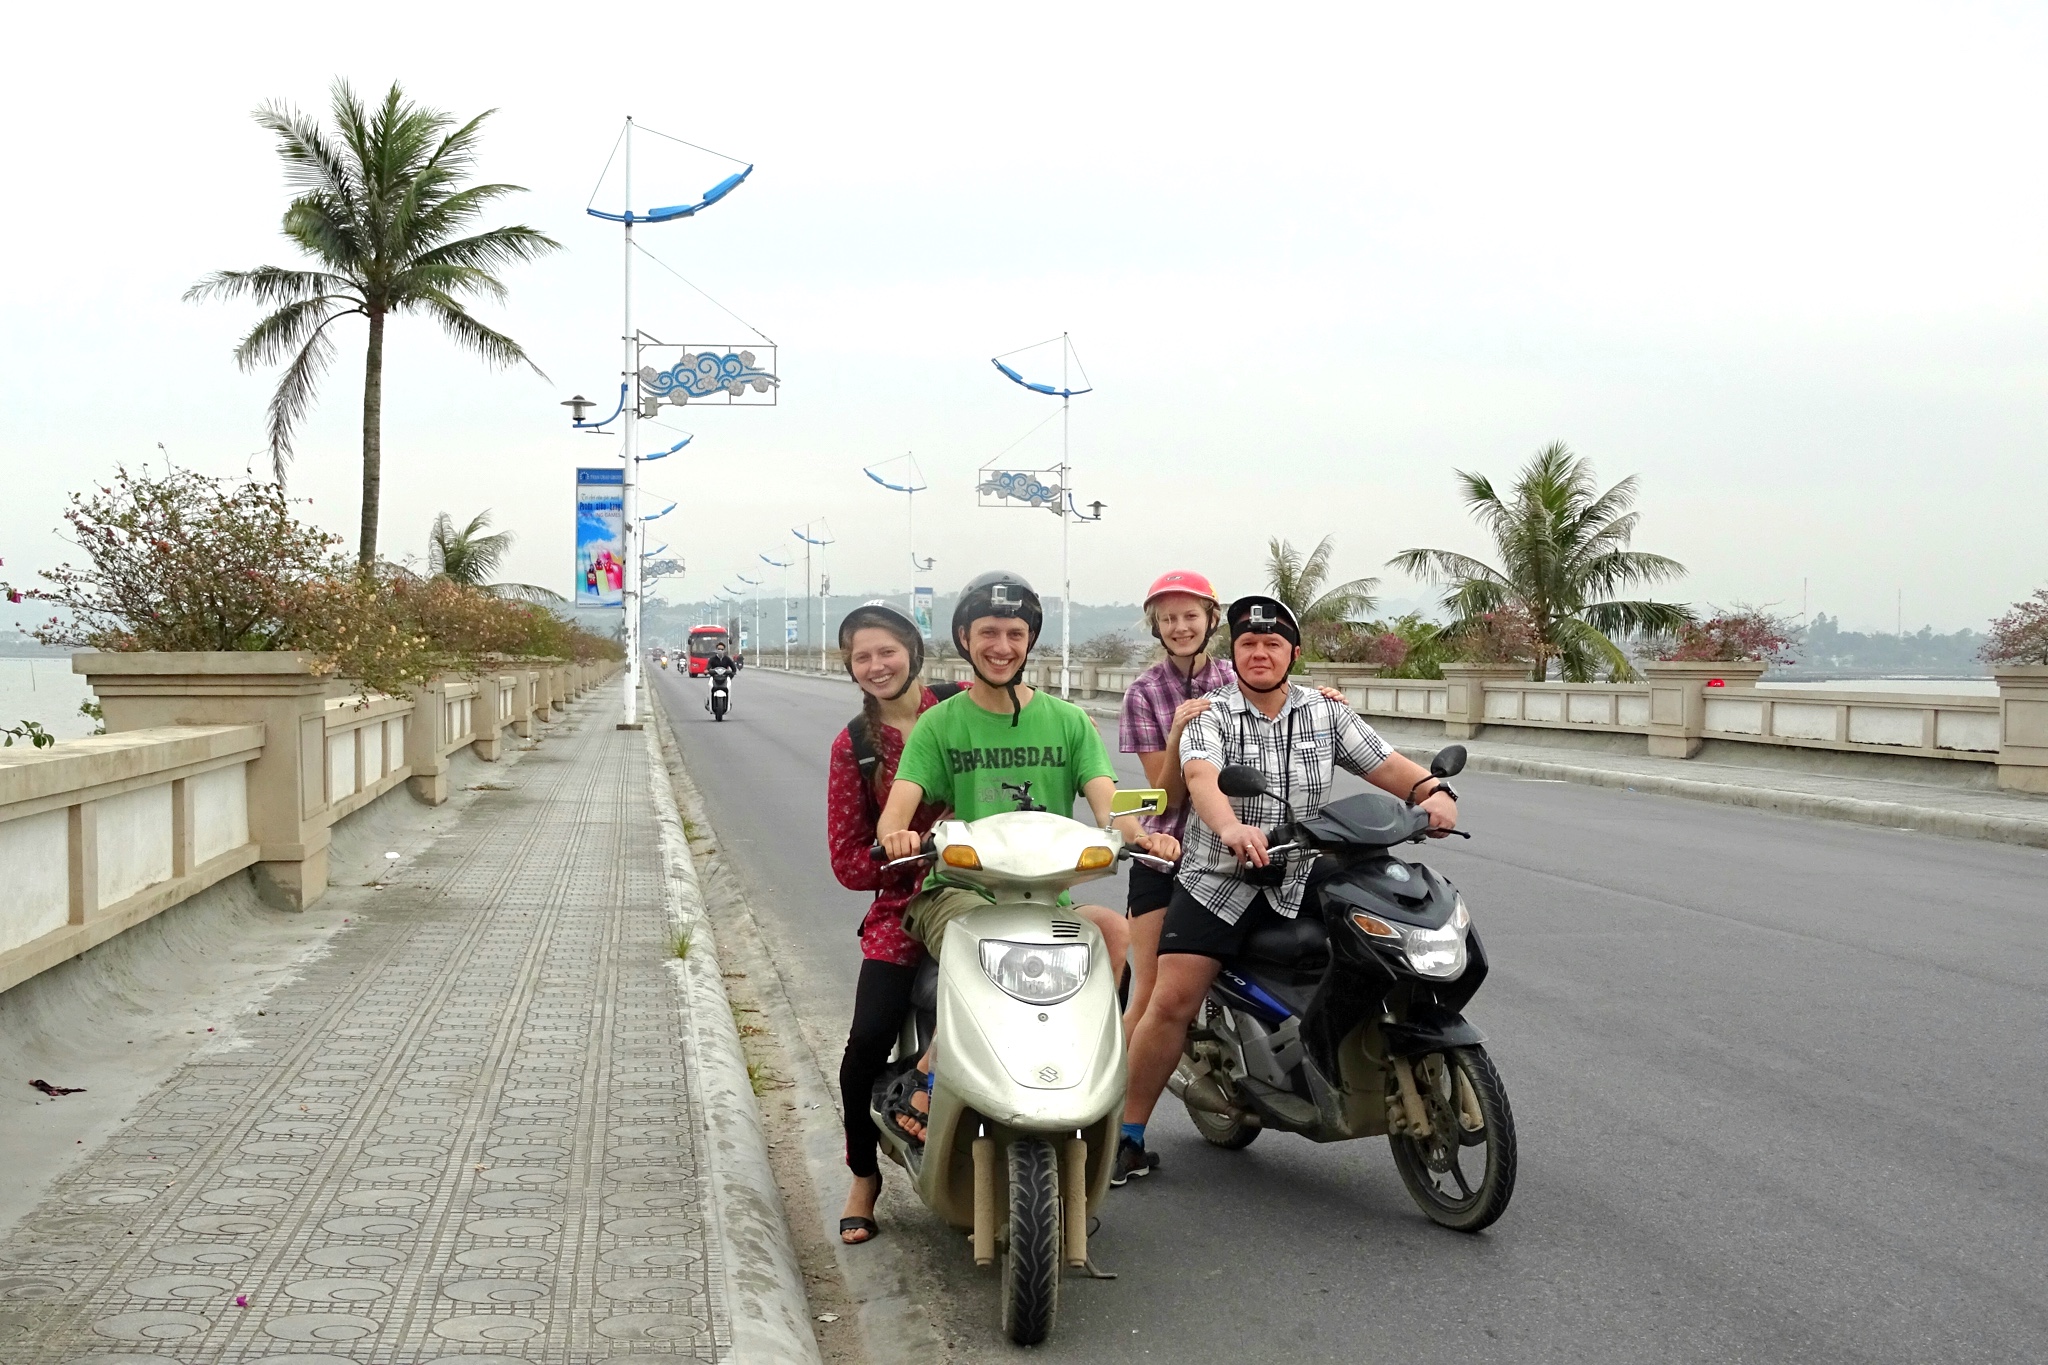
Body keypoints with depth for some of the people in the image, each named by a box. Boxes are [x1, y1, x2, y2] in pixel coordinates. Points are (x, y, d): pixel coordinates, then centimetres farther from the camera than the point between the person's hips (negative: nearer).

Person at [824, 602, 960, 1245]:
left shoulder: (966, 706, 4)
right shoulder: (854, 746, 6)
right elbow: (848, 861, 3)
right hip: (905, 903, 0)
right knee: (868, 1039, -15)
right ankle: (863, 1176, 11)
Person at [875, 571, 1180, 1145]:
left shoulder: (1068, 722, 12)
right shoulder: (940, 723, 7)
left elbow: (1105, 801, -1)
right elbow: (900, 803, -6)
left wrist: (1140, 834, -25)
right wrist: (895, 833, -32)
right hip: (955, 891, -2)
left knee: (1112, 927, -29)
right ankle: (922, 1082, -20)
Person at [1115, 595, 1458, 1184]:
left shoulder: (1326, 714, 10)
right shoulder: (1210, 716, -2)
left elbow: (1384, 762, 3)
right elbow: (1201, 777, -22)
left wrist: (1434, 790, -20)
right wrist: (1230, 829, -43)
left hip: (1301, 887, 3)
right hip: (1217, 882, -3)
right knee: (1171, 1002, -12)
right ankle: (1128, 1135, -2)